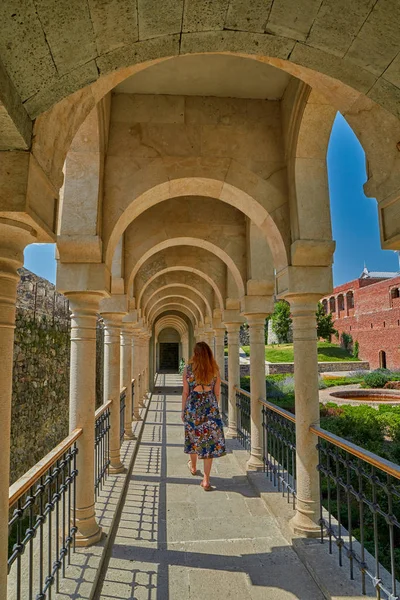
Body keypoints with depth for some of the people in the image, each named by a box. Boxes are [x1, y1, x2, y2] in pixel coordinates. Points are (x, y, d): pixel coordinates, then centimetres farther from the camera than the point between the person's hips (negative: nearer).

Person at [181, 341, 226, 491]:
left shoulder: (188, 368, -7)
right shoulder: (215, 370, -4)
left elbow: (185, 392, -4)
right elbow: (217, 393, 2)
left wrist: (183, 410, 7)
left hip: (192, 406, 1)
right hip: (210, 407, 0)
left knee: (193, 438, 21)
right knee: (209, 440, 4)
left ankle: (193, 467, 44)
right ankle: (206, 480, 4)